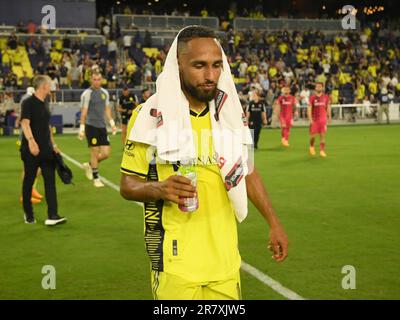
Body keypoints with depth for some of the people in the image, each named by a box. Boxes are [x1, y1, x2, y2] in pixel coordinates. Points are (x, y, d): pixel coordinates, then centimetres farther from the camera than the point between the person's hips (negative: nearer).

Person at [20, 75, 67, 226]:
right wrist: (31, 140, -38)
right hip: (31, 150, -7)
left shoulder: (45, 103, 14)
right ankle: (28, 214, 22)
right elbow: (25, 123, -23)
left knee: (50, 181, -2)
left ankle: (52, 216, -5)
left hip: (46, 149, 7)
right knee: (29, 181, 7)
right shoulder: (28, 103, -10)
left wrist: (53, 144, 22)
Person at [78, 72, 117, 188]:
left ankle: (89, 165, 28)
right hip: (91, 126, -6)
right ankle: (96, 178, 10)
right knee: (95, 152, -3)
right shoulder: (87, 93, -7)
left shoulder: (105, 92, 11)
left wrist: (112, 123, 15)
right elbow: (84, 112, -9)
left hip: (102, 126, 6)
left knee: (106, 153, 2)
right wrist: (81, 128, -12)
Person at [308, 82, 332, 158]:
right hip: (314, 119, -1)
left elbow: (328, 107, 13)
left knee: (323, 135, -5)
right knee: (313, 135, 4)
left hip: (323, 119, 1)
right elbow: (309, 109, -8)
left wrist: (329, 117, 13)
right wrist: (310, 119, -17)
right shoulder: (312, 97, -5)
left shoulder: (326, 97, 2)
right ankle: (311, 146, 32)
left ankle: (322, 151, 0)